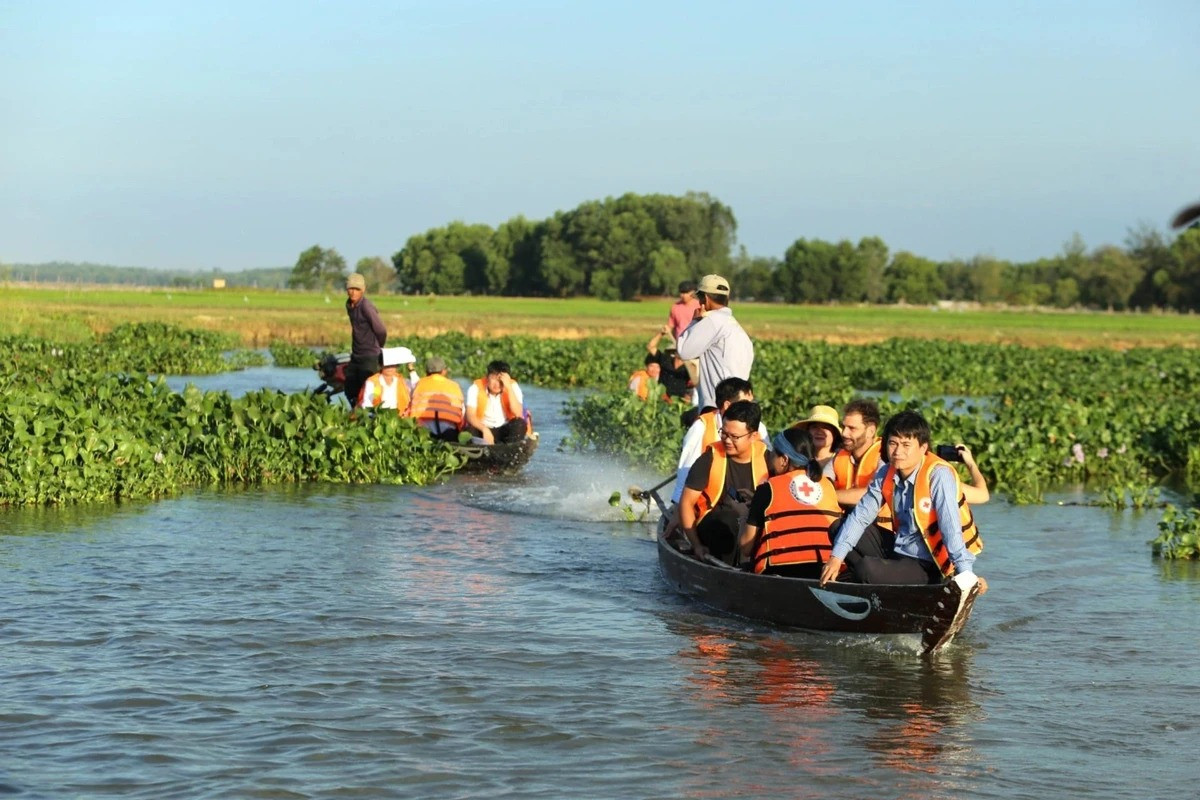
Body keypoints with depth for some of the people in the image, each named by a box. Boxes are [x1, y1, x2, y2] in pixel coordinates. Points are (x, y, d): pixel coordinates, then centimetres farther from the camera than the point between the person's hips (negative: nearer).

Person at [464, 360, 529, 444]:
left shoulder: (513, 386, -9)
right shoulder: (476, 388, -11)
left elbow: (518, 414, -22)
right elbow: (470, 416, -19)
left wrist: (509, 388, -28)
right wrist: (485, 430, -37)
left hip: (505, 430, 1)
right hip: (482, 429, -1)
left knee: (520, 424, -28)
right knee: (471, 430, -32)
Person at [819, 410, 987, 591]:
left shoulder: (939, 475, -19)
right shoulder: (885, 474, 2)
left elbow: (951, 528, -27)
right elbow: (860, 516, 5)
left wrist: (966, 573, -34)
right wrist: (836, 557, -4)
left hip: (929, 569, -8)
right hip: (898, 555, 8)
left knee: (868, 570, -28)